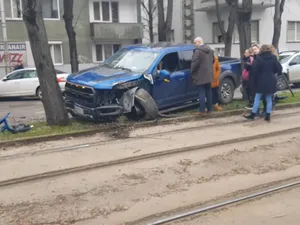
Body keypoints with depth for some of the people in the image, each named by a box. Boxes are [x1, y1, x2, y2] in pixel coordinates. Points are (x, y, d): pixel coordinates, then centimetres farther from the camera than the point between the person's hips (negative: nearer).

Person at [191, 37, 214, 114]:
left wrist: (192, 71, -7)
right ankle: (209, 109, 19)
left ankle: (202, 110, -3)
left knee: (202, 93, -4)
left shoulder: (198, 51, -16)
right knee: (208, 92, 13)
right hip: (209, 75, 8)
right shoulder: (210, 50, 12)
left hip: (201, 75, -8)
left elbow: (195, 63, -21)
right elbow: (213, 61, 18)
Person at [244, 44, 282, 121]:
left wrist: (254, 81, -3)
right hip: (271, 82, 3)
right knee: (269, 99, 10)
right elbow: (279, 69, 1)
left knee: (257, 98, 6)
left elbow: (254, 71, -12)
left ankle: (253, 114, 8)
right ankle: (268, 115, 10)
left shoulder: (259, 58, -8)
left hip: (261, 82, -2)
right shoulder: (273, 58, 0)